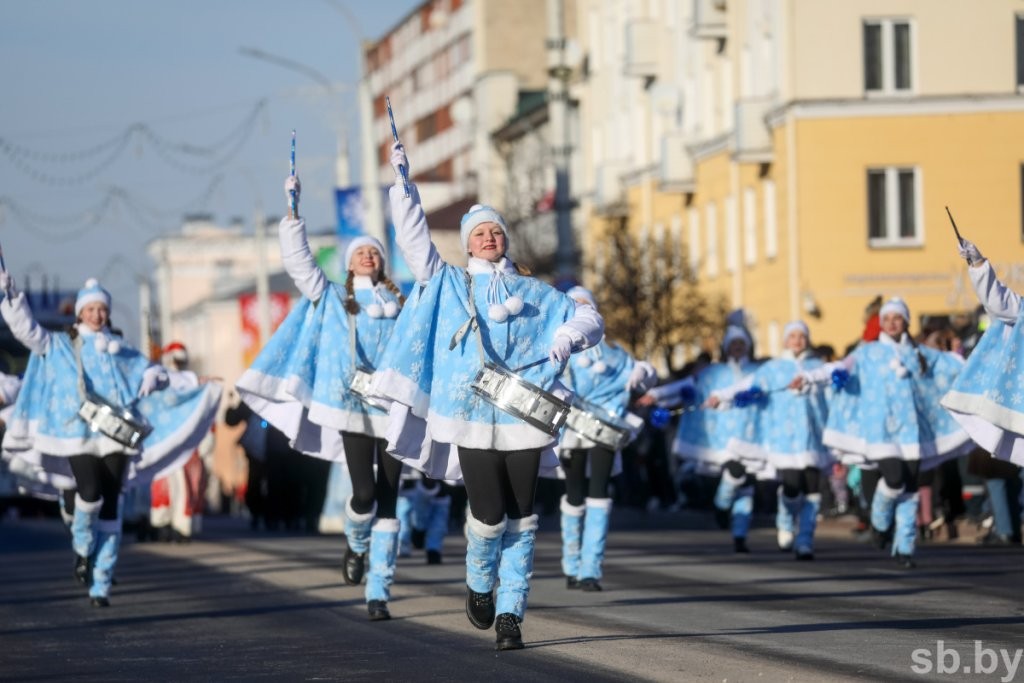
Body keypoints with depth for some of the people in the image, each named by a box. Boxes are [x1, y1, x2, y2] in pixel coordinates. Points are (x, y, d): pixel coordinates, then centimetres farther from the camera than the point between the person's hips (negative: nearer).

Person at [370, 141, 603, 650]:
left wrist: (568, 337, -6)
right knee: (489, 516, -10)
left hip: (524, 417, 2)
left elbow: (589, 319, 16)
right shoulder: (448, 284, 13)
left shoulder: (534, 293, 15)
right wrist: (403, 183, 1)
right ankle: (479, 585, 20)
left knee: (520, 521, -2)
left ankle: (509, 614, 6)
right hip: (473, 418, -1)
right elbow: (413, 239, 7)